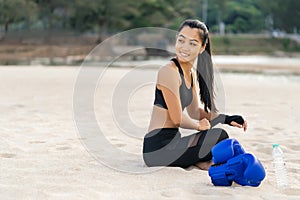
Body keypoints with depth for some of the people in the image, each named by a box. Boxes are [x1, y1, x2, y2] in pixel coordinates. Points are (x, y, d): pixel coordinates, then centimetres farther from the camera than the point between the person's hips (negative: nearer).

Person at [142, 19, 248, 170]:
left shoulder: (191, 74, 13)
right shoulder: (169, 71, -16)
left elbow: (195, 112, 22)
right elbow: (177, 119, -16)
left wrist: (226, 119, 11)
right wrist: (199, 125, 3)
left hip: (171, 142, 10)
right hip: (158, 147, -10)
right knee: (219, 136, -20)